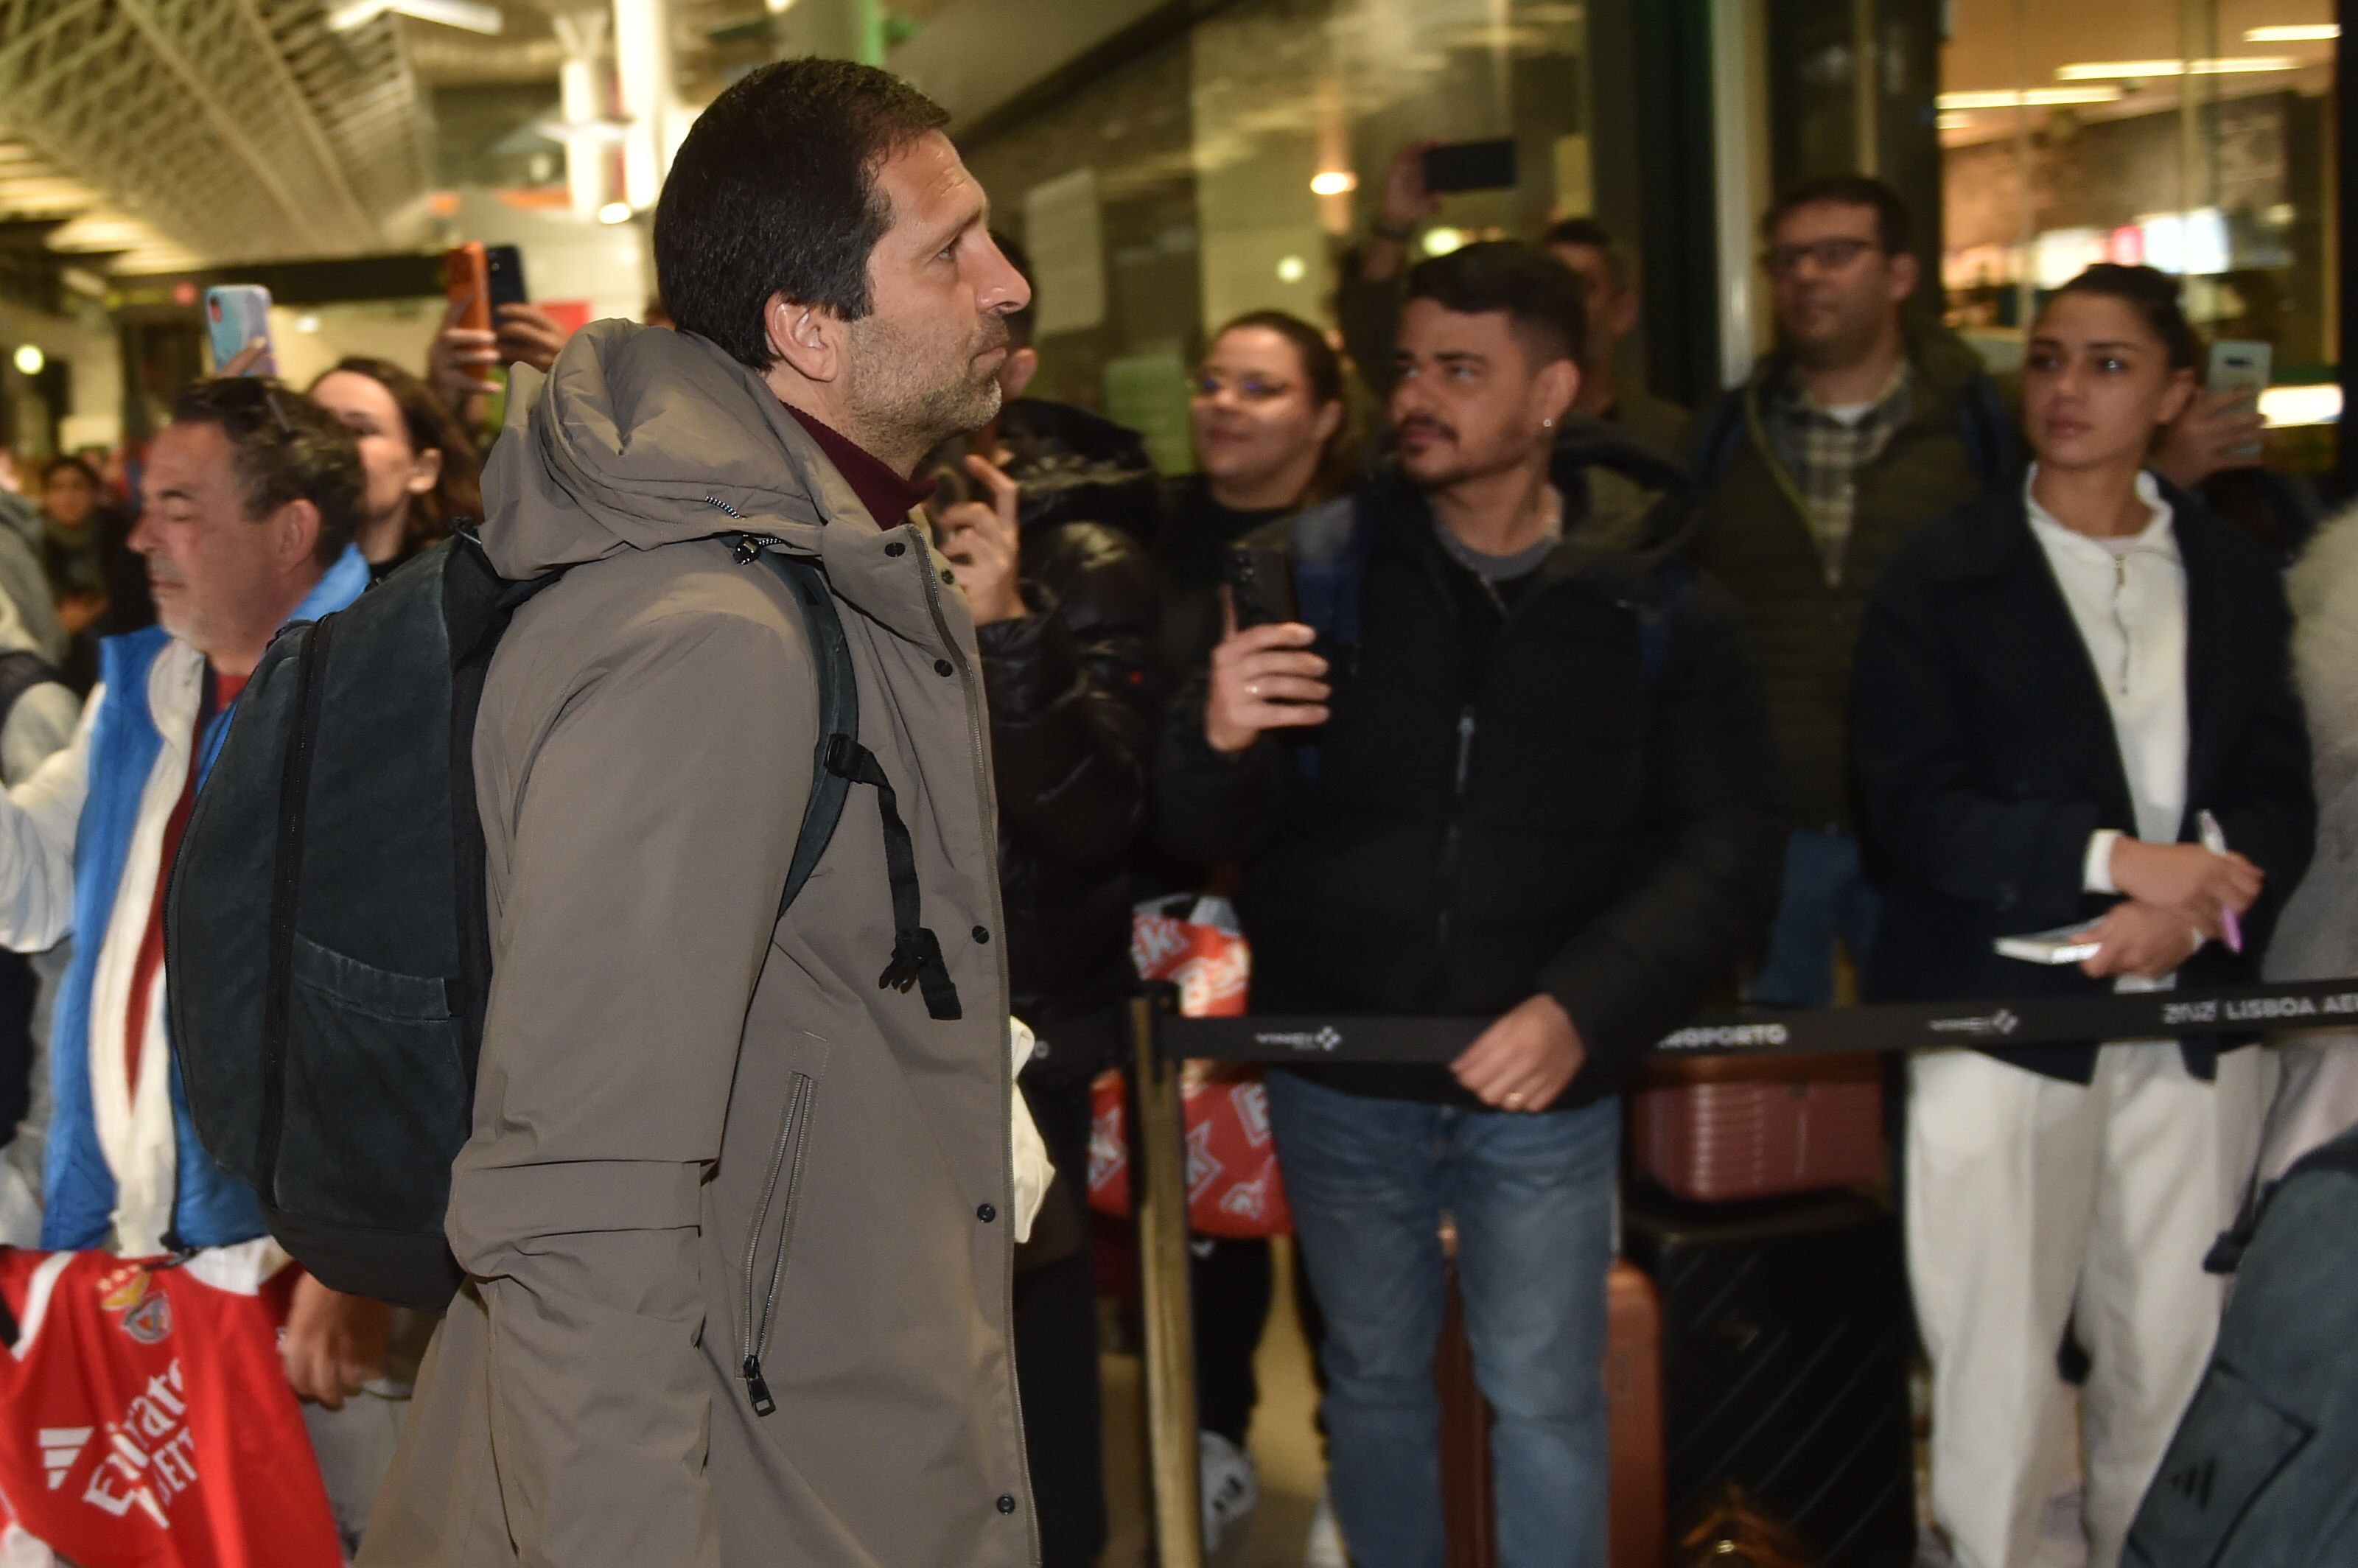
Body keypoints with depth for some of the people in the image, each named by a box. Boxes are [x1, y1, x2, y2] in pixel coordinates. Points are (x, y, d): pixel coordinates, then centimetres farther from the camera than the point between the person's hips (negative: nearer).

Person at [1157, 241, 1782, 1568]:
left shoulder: (1657, 605, -4)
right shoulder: (1318, 566, -3)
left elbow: (1727, 849, -6)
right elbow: (1205, 834, -4)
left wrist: (1584, 1011, -21)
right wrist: (1218, 740, -28)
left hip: (1547, 1076, -1)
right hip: (1340, 1074, 1)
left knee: (1547, 1399, 9)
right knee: (1376, 1380, 16)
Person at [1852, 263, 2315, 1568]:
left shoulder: (2236, 579, 12)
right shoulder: (1942, 577, 1)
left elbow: (2279, 796, 6)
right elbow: (1911, 809, -8)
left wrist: (2194, 906, -13)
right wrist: (2113, 860, -17)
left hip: (2189, 1018, 3)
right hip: (2001, 1009, -3)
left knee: (2174, 1351, 5)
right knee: (1997, 1357, 1)